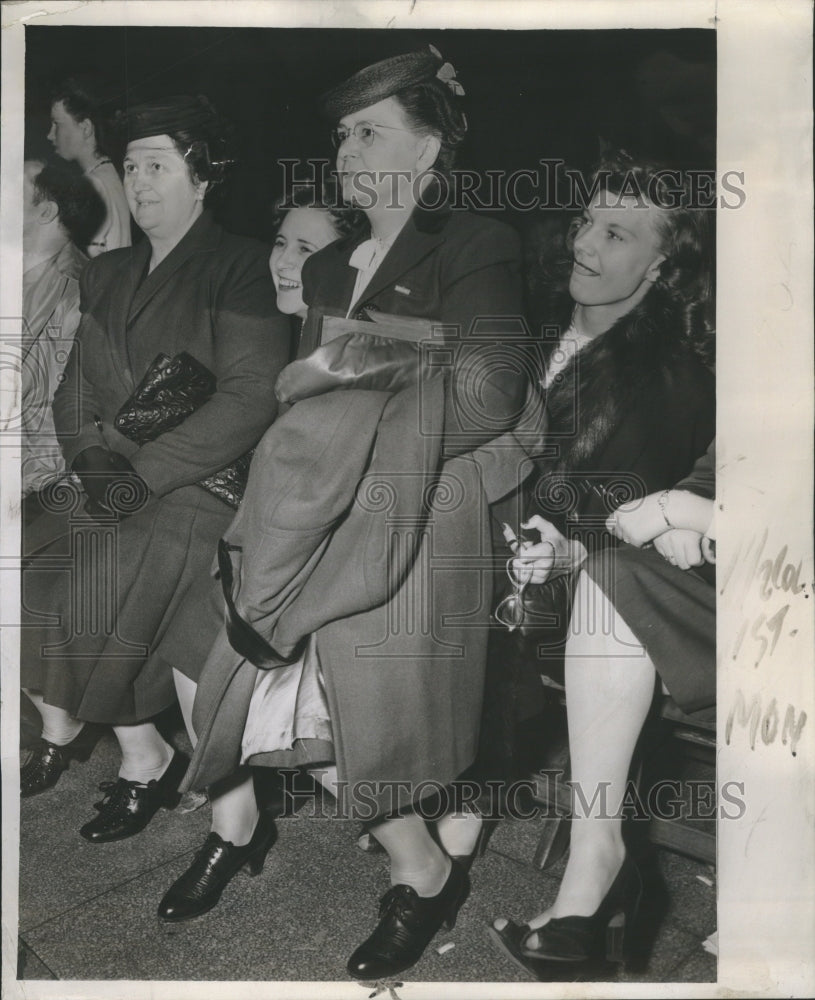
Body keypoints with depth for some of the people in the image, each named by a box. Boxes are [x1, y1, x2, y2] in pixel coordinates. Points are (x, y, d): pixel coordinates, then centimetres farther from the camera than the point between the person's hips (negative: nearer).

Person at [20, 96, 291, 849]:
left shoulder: (241, 267, -5)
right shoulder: (108, 274, 16)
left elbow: (250, 397, -15)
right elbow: (75, 389, 14)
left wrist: (146, 470, -18)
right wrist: (94, 459, -6)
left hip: (199, 483, -6)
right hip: (112, 476, 7)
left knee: (83, 588, -21)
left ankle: (146, 761, 1)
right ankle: (62, 724, 14)